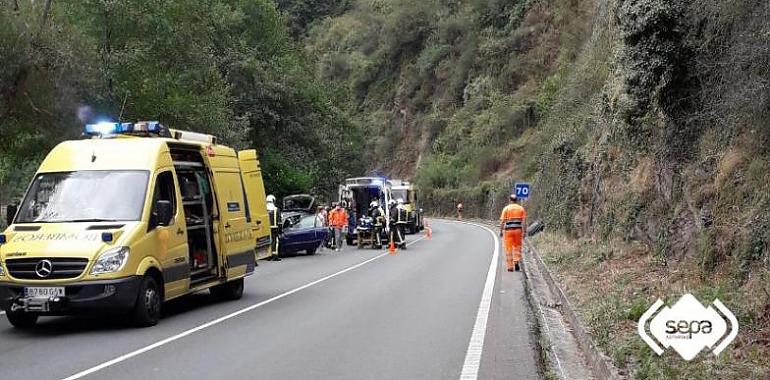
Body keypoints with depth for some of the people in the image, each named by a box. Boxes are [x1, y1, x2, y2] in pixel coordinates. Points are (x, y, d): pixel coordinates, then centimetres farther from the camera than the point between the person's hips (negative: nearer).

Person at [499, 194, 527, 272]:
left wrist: (501, 231, 2)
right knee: (517, 247, 15)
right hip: (518, 230, 1)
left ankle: (510, 267, 4)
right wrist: (524, 232, 1)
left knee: (509, 248, 4)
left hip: (508, 230, -1)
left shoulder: (506, 208, 1)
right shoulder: (521, 208, 6)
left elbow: (502, 221, -4)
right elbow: (524, 221, -1)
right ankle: (516, 262, -4)